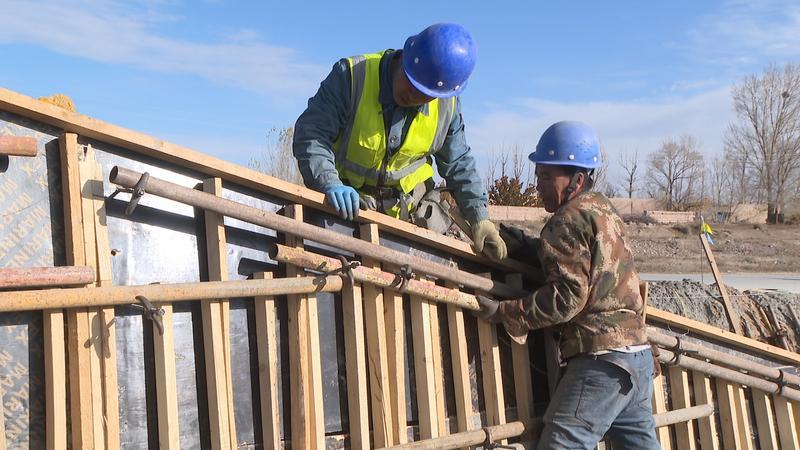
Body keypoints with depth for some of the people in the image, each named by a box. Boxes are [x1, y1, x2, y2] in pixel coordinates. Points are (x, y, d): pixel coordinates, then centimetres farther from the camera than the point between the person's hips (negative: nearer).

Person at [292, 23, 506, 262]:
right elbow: (311, 134, -24)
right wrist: (330, 183, -41)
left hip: (408, 207, 3)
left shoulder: (446, 106, -5)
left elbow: (459, 164, 8)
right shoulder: (352, 75, -19)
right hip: (347, 202, -3)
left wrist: (479, 217, 1)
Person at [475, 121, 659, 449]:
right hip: (638, 354, 10)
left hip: (602, 361, -10)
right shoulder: (603, 208, 16)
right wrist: (529, 246, 8)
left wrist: (505, 314, -13)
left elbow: (567, 296, -17)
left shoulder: (570, 218, -11)